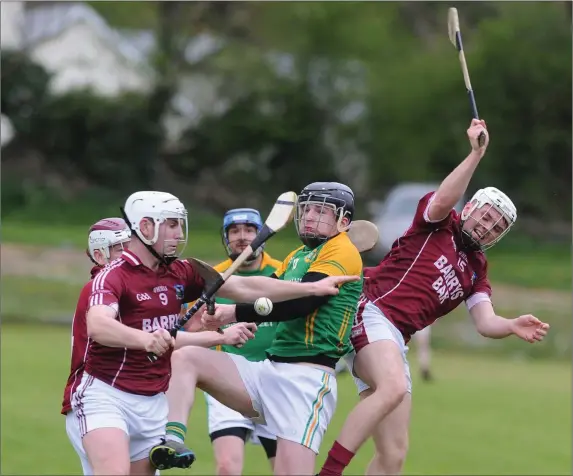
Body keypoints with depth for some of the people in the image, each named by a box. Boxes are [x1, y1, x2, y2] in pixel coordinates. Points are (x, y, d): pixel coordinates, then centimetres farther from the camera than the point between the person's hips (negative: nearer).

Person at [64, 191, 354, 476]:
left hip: (153, 404, 7)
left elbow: (245, 288, 10)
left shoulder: (179, 274, 9)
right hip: (106, 396, -7)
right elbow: (98, 326, -33)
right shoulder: (113, 277, -13)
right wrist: (144, 338, -52)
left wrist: (312, 288, 6)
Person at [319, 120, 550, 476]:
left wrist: (513, 327, -11)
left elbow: (485, 322, 10)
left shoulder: (476, 272, 25)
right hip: (372, 311, -8)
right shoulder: (438, 225, 10)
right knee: (394, 388, -36)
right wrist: (477, 154, -20)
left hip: (394, 342, 8)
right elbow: (443, 200, -14)